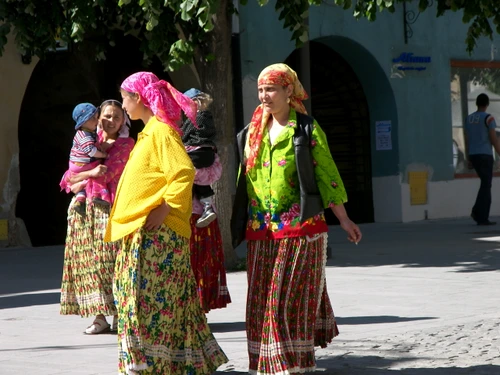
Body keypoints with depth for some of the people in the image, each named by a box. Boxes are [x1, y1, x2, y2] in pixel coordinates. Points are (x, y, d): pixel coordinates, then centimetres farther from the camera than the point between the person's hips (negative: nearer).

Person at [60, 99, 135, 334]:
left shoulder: (125, 144, 4)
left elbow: (109, 172, -9)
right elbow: (72, 174, 12)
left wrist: (80, 179, -5)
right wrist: (92, 173, -8)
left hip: (110, 207, -4)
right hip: (87, 207, 5)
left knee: (111, 259, -11)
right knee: (89, 259, -2)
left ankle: (118, 314, -9)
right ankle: (99, 316, -1)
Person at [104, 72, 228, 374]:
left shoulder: (161, 131, -12)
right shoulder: (151, 131, 18)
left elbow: (184, 174, -24)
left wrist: (160, 213, -23)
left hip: (156, 235, -10)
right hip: (144, 235, 10)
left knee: (151, 303, -9)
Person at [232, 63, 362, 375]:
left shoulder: (306, 129, -3)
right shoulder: (254, 130, 11)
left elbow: (326, 175, -2)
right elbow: (247, 178, 15)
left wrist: (344, 220, -2)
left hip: (299, 227, -5)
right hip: (261, 231, 5)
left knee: (292, 298, -6)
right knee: (262, 300, 6)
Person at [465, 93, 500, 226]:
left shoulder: (469, 119, 12)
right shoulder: (488, 118, -10)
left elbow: (466, 141, 13)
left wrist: (469, 160, 17)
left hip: (473, 156, 7)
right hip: (485, 155, -7)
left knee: (486, 184, 19)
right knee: (486, 186, -3)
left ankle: (477, 211, 4)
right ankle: (482, 218, -7)